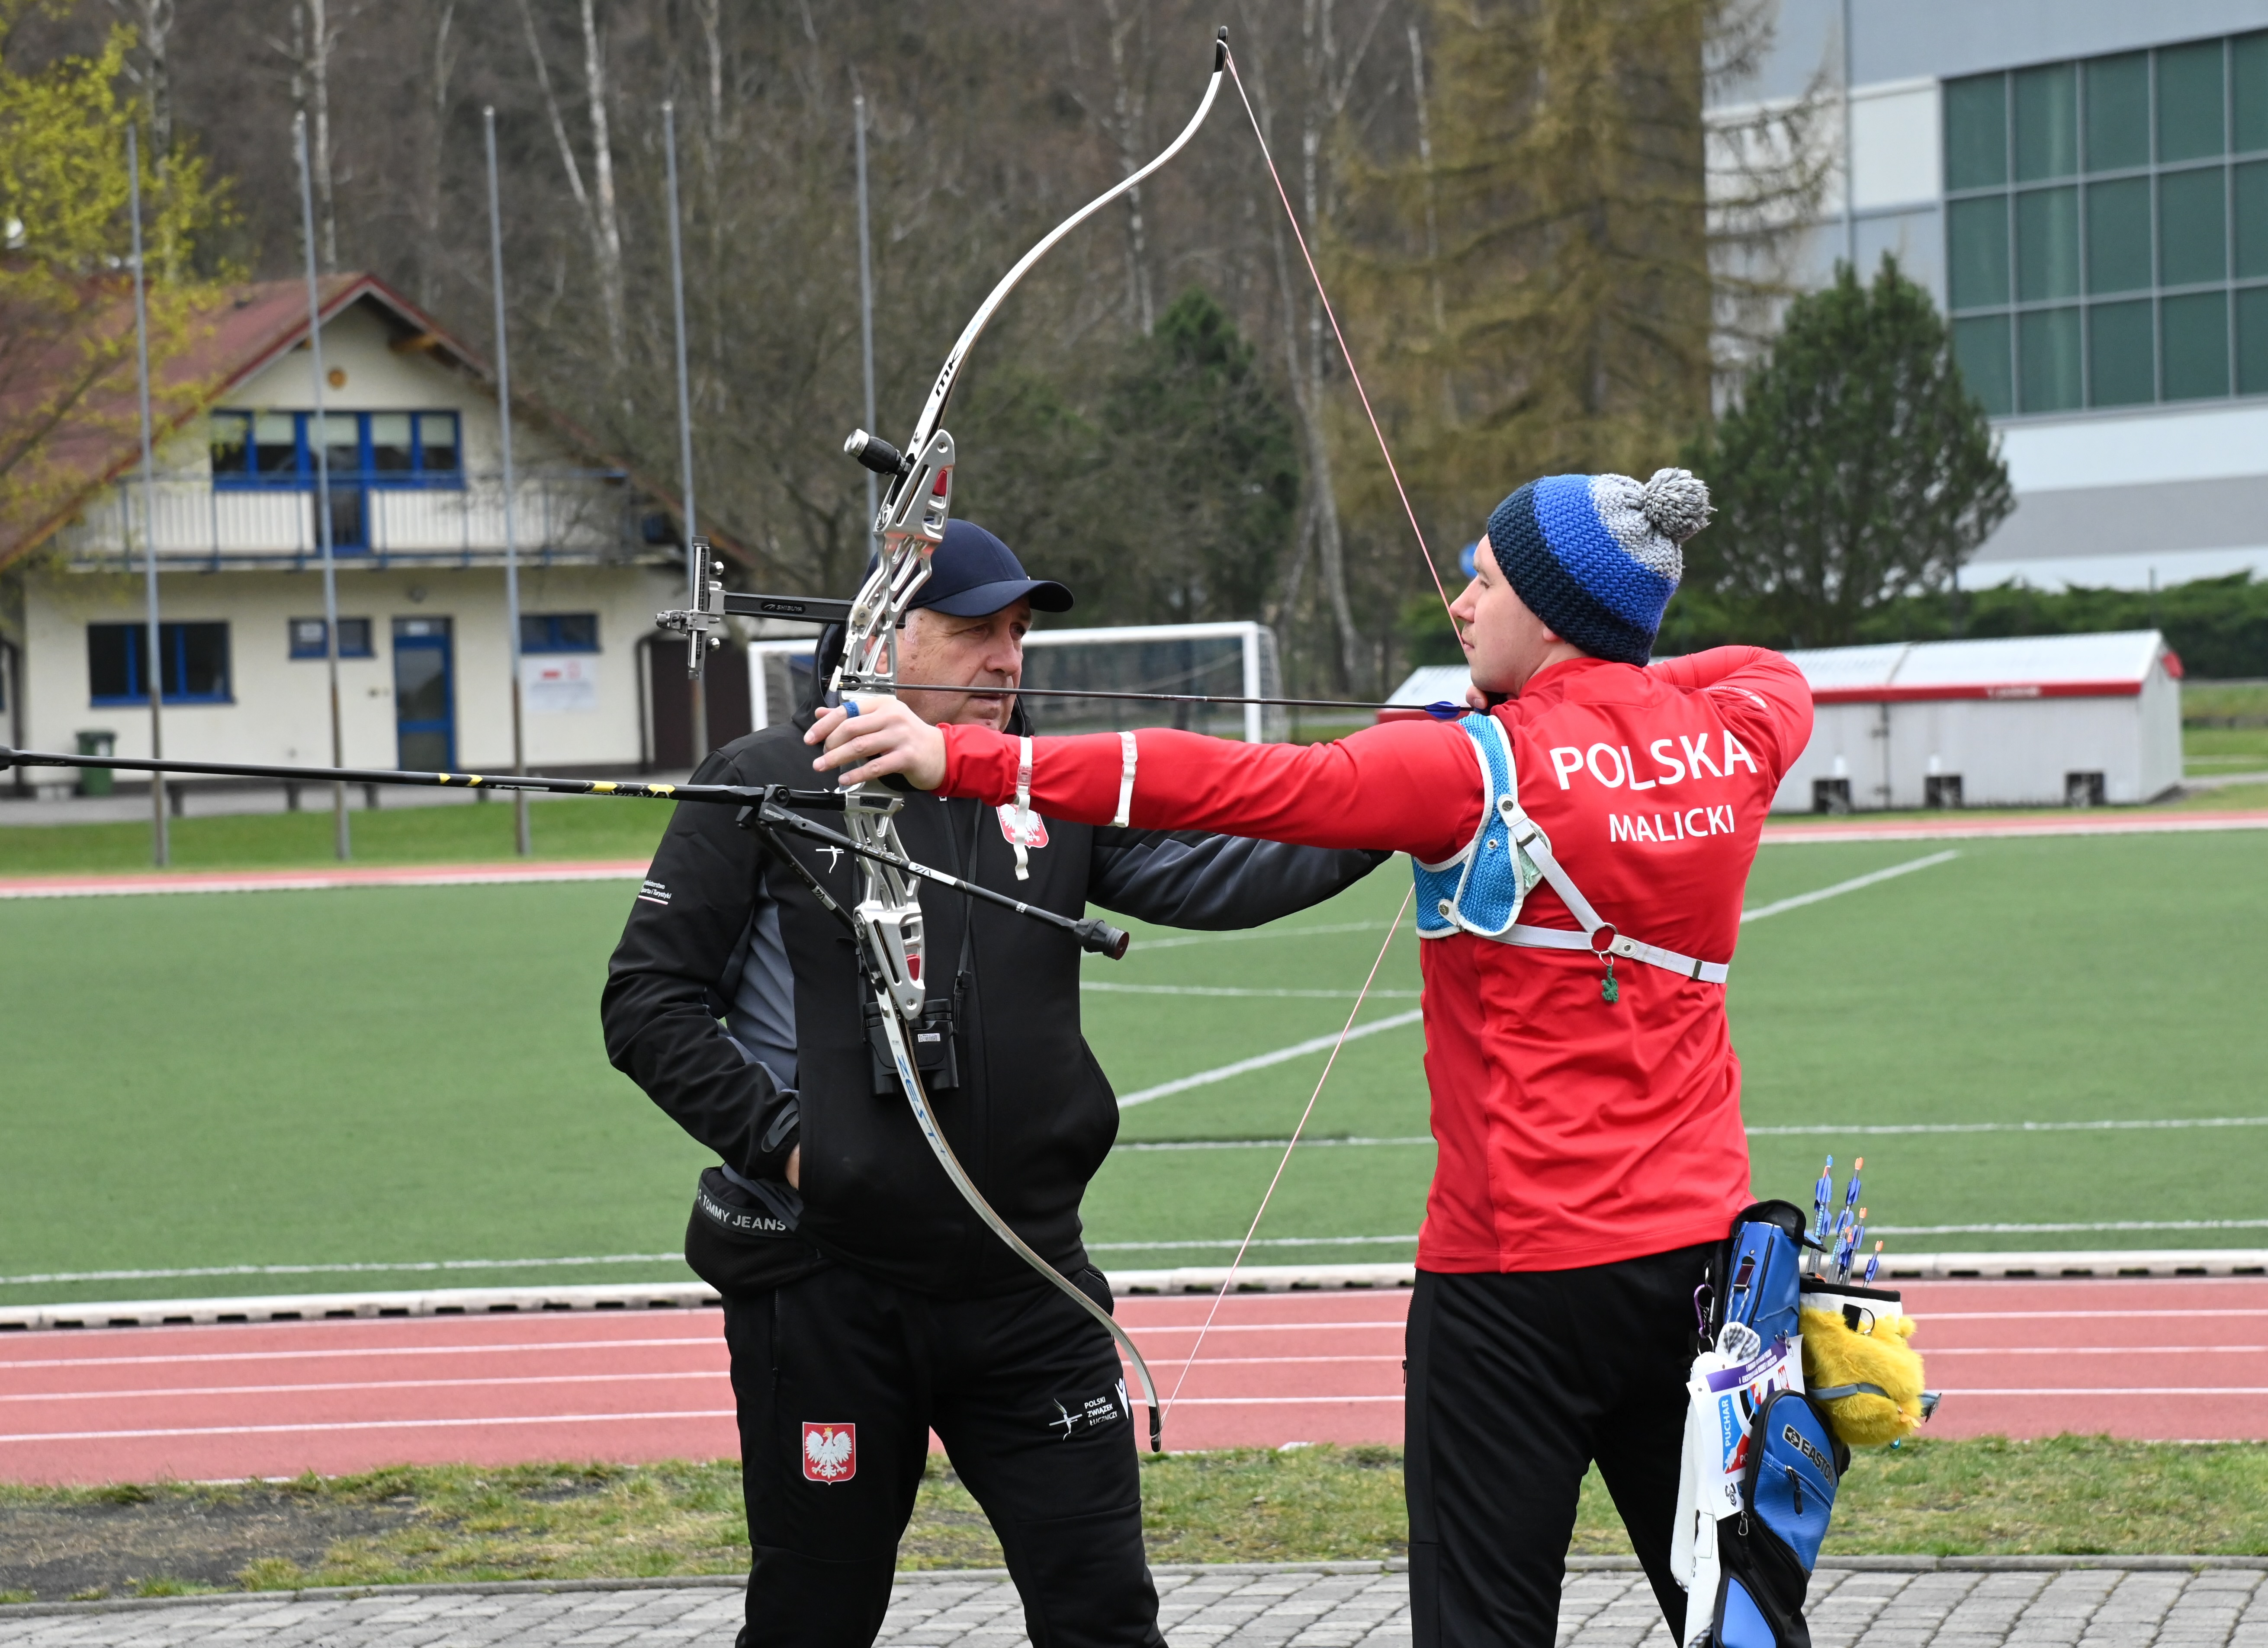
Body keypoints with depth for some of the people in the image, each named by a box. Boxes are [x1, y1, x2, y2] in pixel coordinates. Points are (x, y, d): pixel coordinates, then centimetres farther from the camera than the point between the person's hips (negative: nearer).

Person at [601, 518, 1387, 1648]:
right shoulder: (767, 784, -2)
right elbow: (649, 1002, -2)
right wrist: (776, 1134, -12)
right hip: (828, 1288, -3)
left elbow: (1215, 873, -5)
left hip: (1027, 1282, 3)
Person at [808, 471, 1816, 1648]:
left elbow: (1240, 787, -21)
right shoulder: (1732, 739, 4)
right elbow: (1771, 672, 29)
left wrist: (962, 758, -23)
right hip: (1697, 1249, 6)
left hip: (1517, 1264, -6)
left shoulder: (1481, 768, -13)